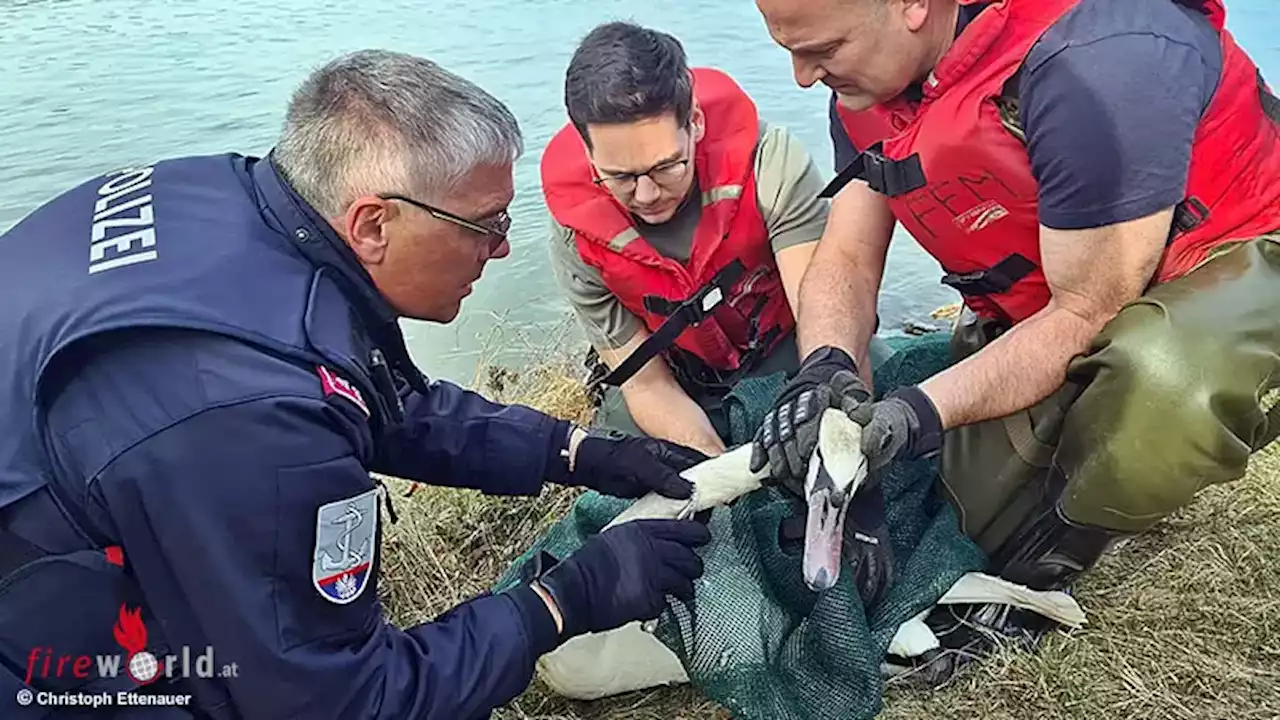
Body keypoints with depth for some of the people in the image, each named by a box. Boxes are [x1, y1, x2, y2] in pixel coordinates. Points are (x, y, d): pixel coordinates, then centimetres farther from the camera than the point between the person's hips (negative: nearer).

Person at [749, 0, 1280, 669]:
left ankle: (1042, 569, -10)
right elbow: (846, 257, -6)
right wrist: (827, 368, -26)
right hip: (1037, 307, 6)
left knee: (1165, 383, -40)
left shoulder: (1094, 58, -34)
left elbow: (1087, 313, -27)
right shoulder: (866, 81, -9)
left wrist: (922, 412, -34)